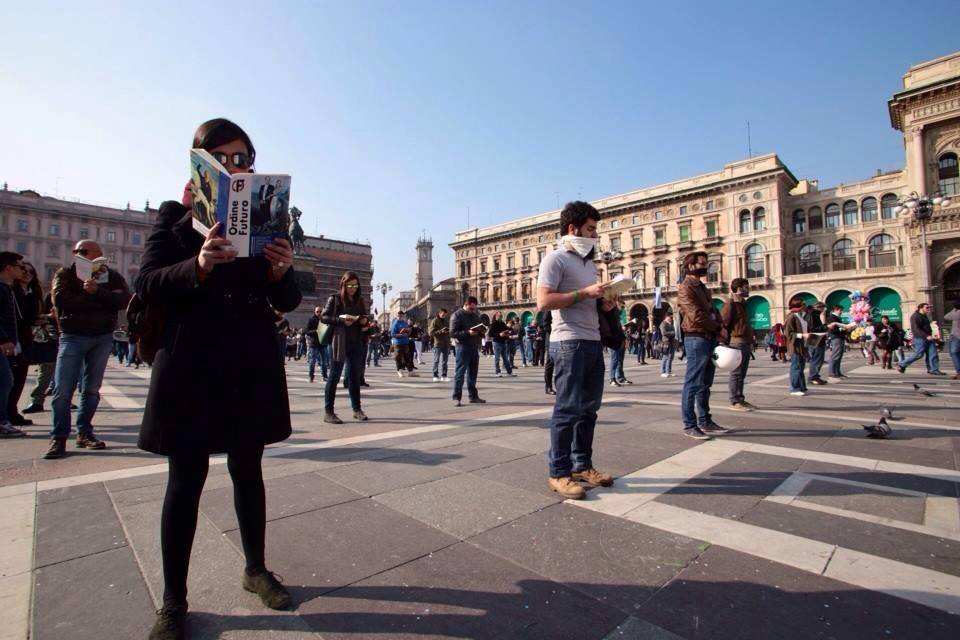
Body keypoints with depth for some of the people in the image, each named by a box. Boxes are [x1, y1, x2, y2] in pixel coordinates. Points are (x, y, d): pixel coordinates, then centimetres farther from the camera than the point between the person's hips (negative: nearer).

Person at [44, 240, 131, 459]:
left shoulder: (112, 276, 7)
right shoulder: (65, 274, 4)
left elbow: (125, 300, -9)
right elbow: (60, 299, -14)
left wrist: (97, 291, -21)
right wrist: (105, 300, -14)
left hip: (103, 338, 1)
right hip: (72, 337, -1)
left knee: (92, 389, 6)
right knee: (63, 390, -6)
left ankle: (84, 433, 15)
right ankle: (58, 437, 3)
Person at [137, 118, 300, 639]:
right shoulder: (175, 216, 5)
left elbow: (287, 303, 5)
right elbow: (147, 286, -6)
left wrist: (280, 272, -17)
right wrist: (198, 266, -24)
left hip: (252, 366, 2)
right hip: (191, 365, -2)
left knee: (247, 471, 13)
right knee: (187, 479, 5)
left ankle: (255, 569, 31)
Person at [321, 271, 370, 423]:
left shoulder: (360, 301, 15)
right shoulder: (334, 299, 1)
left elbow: (365, 319, 21)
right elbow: (324, 317, -4)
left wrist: (365, 321, -2)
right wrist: (341, 320, -18)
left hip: (357, 343, 5)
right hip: (339, 342, -5)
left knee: (355, 376, 9)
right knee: (334, 376, -2)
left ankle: (357, 409, 17)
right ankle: (328, 412, 2)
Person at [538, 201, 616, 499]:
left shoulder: (588, 261, 21)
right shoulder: (556, 259, -7)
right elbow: (543, 302, -18)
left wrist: (603, 303, 7)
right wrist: (584, 293, -18)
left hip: (593, 341, 9)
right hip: (569, 343, -9)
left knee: (588, 407, 13)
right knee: (567, 408, -4)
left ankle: (582, 464, 26)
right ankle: (558, 472, 7)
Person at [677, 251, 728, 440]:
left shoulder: (702, 287, 21)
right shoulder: (686, 288, -8)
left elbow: (711, 311, 20)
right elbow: (697, 316, -17)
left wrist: (718, 330, 3)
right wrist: (719, 329, -8)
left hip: (709, 338, 9)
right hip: (696, 339, -9)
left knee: (705, 384, 13)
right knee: (693, 384, -6)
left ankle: (705, 421, 22)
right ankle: (689, 425, -1)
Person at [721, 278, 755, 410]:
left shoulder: (742, 304, 20)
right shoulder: (731, 304, -9)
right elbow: (723, 323, -16)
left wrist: (750, 342, 21)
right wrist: (726, 343, -20)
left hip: (745, 343, 9)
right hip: (737, 342, -9)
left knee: (741, 374, 13)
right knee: (736, 374, -5)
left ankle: (740, 399, 19)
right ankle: (735, 402, 0)